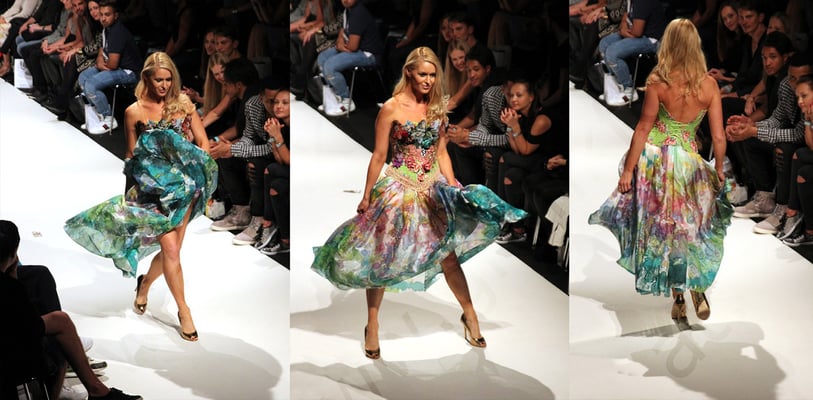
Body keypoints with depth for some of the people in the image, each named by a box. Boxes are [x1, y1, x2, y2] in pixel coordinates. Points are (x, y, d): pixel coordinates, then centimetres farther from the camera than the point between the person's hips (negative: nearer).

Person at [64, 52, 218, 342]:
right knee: (170, 247, -12)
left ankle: (145, 283, 37)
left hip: (186, 184, 2)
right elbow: (131, 155, 9)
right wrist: (134, 187, 6)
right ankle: (184, 311, 0)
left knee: (171, 246, 5)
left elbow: (202, 141, 8)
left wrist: (202, 171, -3)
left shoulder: (183, 103, 4)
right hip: (155, 187, -2)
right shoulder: (134, 112, 0)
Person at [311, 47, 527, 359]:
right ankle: (372, 324, 17)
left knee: (449, 253, 5)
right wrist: (366, 196, -3)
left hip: (433, 189, 4)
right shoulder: (392, 107, -9)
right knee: (383, 259, 5)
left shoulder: (437, 108, 4)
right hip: (399, 189, -3)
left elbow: (441, 153, 11)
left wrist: (454, 188, 4)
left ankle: (469, 315, 22)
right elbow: (379, 155, -6)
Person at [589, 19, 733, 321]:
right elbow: (718, 137, -2)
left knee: (663, 227, 11)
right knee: (688, 227, 19)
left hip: (656, 158, -2)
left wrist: (628, 170, -4)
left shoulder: (658, 82, -12)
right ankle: (698, 290, 15)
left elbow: (643, 129, -10)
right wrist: (719, 169, 15)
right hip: (688, 160, 2)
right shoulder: (709, 85, -5)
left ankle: (679, 298, 13)